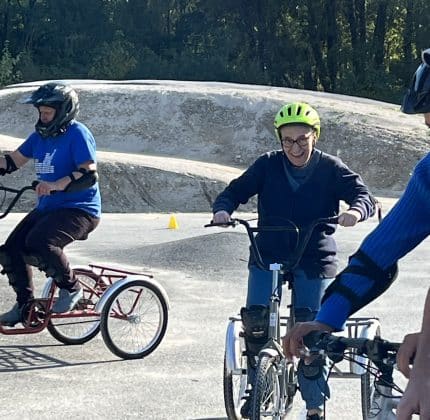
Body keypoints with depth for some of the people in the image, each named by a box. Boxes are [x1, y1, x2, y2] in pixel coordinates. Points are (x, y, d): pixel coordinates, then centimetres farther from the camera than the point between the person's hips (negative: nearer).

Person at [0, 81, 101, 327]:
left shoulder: (77, 134, -12)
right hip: (47, 209, 8)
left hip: (78, 209, -8)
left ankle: (71, 288, -10)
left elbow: (90, 175, -23)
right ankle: (24, 306, 13)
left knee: (39, 242, -32)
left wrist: (56, 185, -37)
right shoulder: (40, 135, 12)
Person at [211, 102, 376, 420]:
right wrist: (223, 209, -22)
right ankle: (257, 385, 10)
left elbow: (364, 195, -9)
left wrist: (356, 211, -32)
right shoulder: (267, 166, -1)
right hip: (267, 257, 2)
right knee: (254, 318, -13)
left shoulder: (330, 169, -4)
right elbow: (235, 191, 0)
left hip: (314, 262, -1)